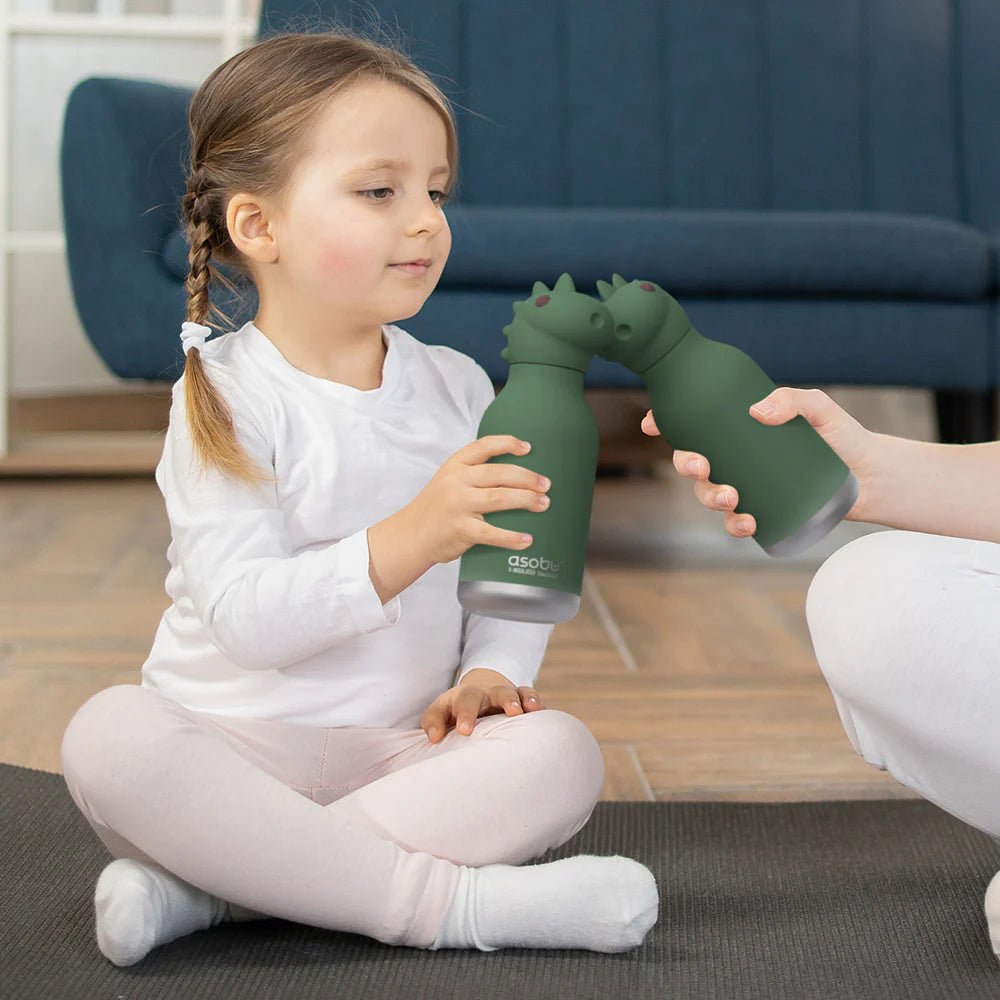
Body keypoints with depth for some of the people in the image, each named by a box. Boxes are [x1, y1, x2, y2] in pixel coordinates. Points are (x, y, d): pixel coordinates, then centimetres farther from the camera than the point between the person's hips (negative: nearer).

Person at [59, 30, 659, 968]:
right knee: (108, 735, -33)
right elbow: (244, 616, -21)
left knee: (559, 752, -24)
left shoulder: (458, 387, 8)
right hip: (236, 741, -4)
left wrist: (492, 670, -10)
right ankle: (445, 899, -32)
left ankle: (209, 883, -26)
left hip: (402, 749, 4)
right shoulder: (225, 399, -9)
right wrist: (409, 540, -33)